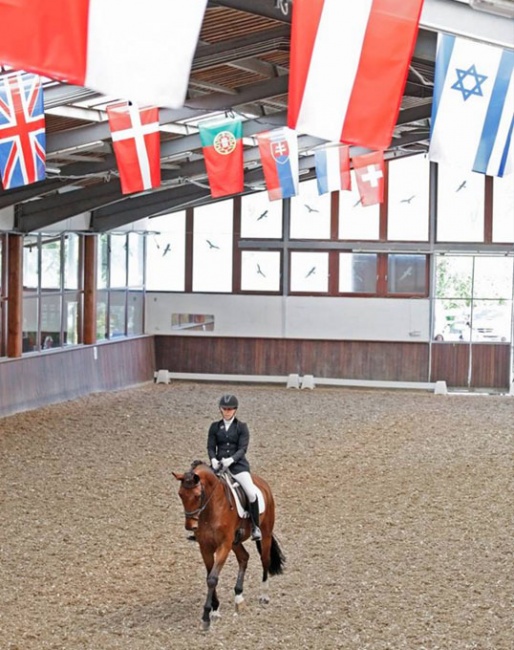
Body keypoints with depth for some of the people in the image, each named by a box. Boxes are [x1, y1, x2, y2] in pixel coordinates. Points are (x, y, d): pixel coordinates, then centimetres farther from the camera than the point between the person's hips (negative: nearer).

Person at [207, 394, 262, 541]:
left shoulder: (242, 427, 3)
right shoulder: (215, 427, 10)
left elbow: (243, 448, -6)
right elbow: (210, 447, 5)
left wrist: (231, 459, -24)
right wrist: (213, 459, -16)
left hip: (238, 464, -3)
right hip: (219, 465, 3)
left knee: (252, 493, -24)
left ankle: (255, 527, -9)